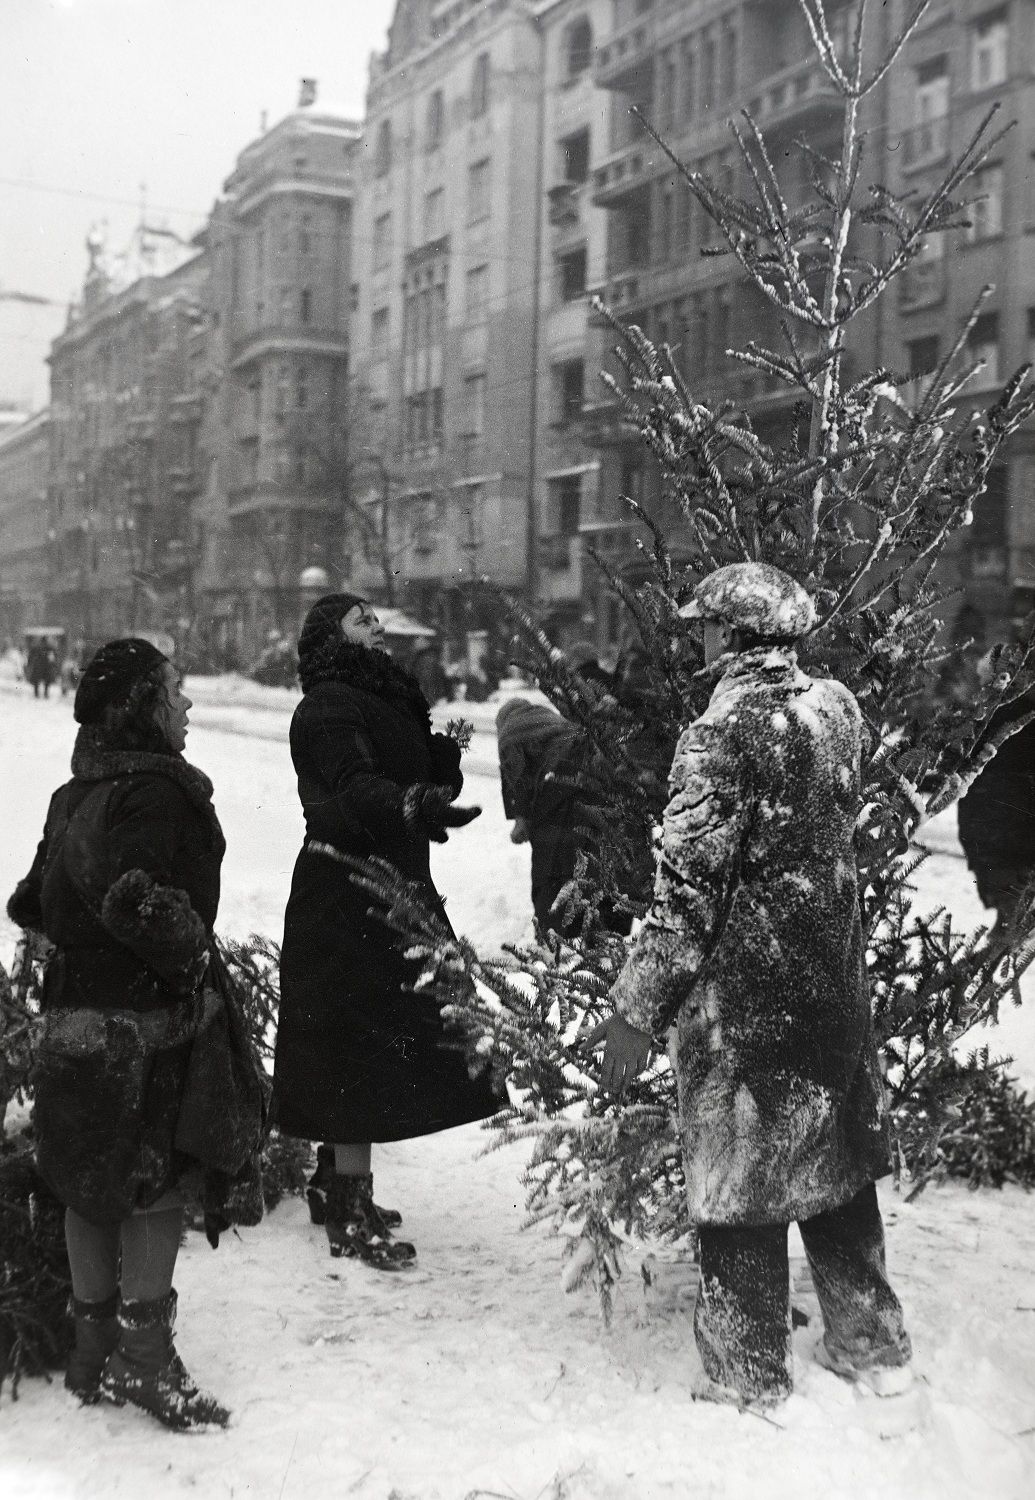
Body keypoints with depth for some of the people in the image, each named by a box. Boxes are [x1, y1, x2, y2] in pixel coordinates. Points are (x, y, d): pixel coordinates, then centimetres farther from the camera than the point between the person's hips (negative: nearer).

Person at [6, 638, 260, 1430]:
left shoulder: (78, 793, 11)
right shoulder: (156, 788, -17)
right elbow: (137, 899, -28)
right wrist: (193, 954, -15)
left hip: (75, 1010, 9)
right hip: (145, 1017, -9)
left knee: (92, 1187, 15)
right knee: (156, 1187, 2)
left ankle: (97, 1353, 27)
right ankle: (146, 1359, 9)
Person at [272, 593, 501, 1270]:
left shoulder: (384, 700, 18)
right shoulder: (329, 707, -12)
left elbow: (433, 782, 14)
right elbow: (356, 787, -29)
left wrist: (446, 751, -5)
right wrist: (416, 803, -46)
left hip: (390, 891, 10)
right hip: (347, 897, -10)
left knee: (375, 1048, 17)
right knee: (360, 1046, -8)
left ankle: (338, 1187, 31)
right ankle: (350, 1219, -1)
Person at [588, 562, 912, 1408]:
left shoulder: (722, 734, -19)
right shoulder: (837, 709, 0)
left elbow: (689, 889, -20)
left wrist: (638, 1011, -15)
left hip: (740, 996, -6)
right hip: (833, 986, 6)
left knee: (739, 1182, 8)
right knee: (838, 1162, 19)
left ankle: (751, 1381, 21)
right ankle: (873, 1347, 32)